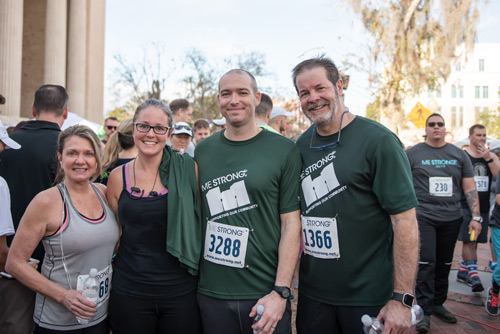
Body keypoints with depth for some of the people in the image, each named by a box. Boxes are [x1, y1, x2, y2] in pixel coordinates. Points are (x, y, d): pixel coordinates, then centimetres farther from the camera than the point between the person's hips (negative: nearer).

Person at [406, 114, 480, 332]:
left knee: (444, 264, 11)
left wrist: (476, 217, 1)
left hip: (451, 218, 4)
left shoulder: (459, 155, 9)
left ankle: (438, 304, 27)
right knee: (426, 263, -9)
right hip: (423, 216, -3)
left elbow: (469, 188, 9)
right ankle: (425, 311, -2)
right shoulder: (412, 154, 1)